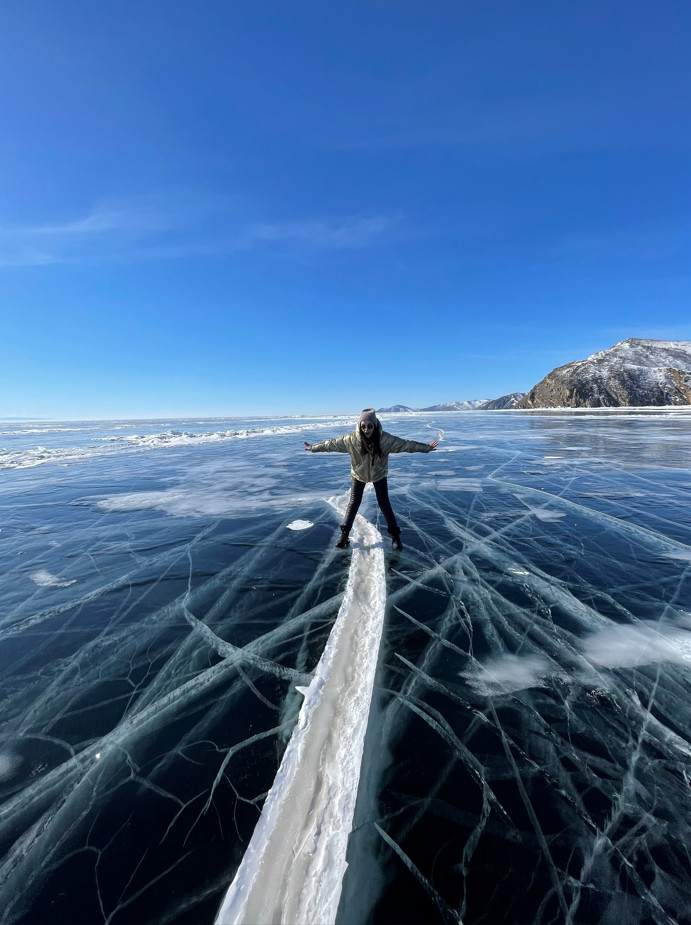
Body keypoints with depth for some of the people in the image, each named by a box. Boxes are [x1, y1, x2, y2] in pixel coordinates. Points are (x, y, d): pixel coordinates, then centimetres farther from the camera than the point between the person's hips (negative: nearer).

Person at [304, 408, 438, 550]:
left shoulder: (385, 439, -28)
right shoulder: (351, 439, -26)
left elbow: (406, 444, -21)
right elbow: (332, 444, -15)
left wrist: (426, 447, -19)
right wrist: (314, 447, -8)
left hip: (379, 475, 0)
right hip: (358, 475, 1)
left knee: (384, 503, 0)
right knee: (354, 503, 4)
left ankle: (395, 535, 14)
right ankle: (344, 534, 17)